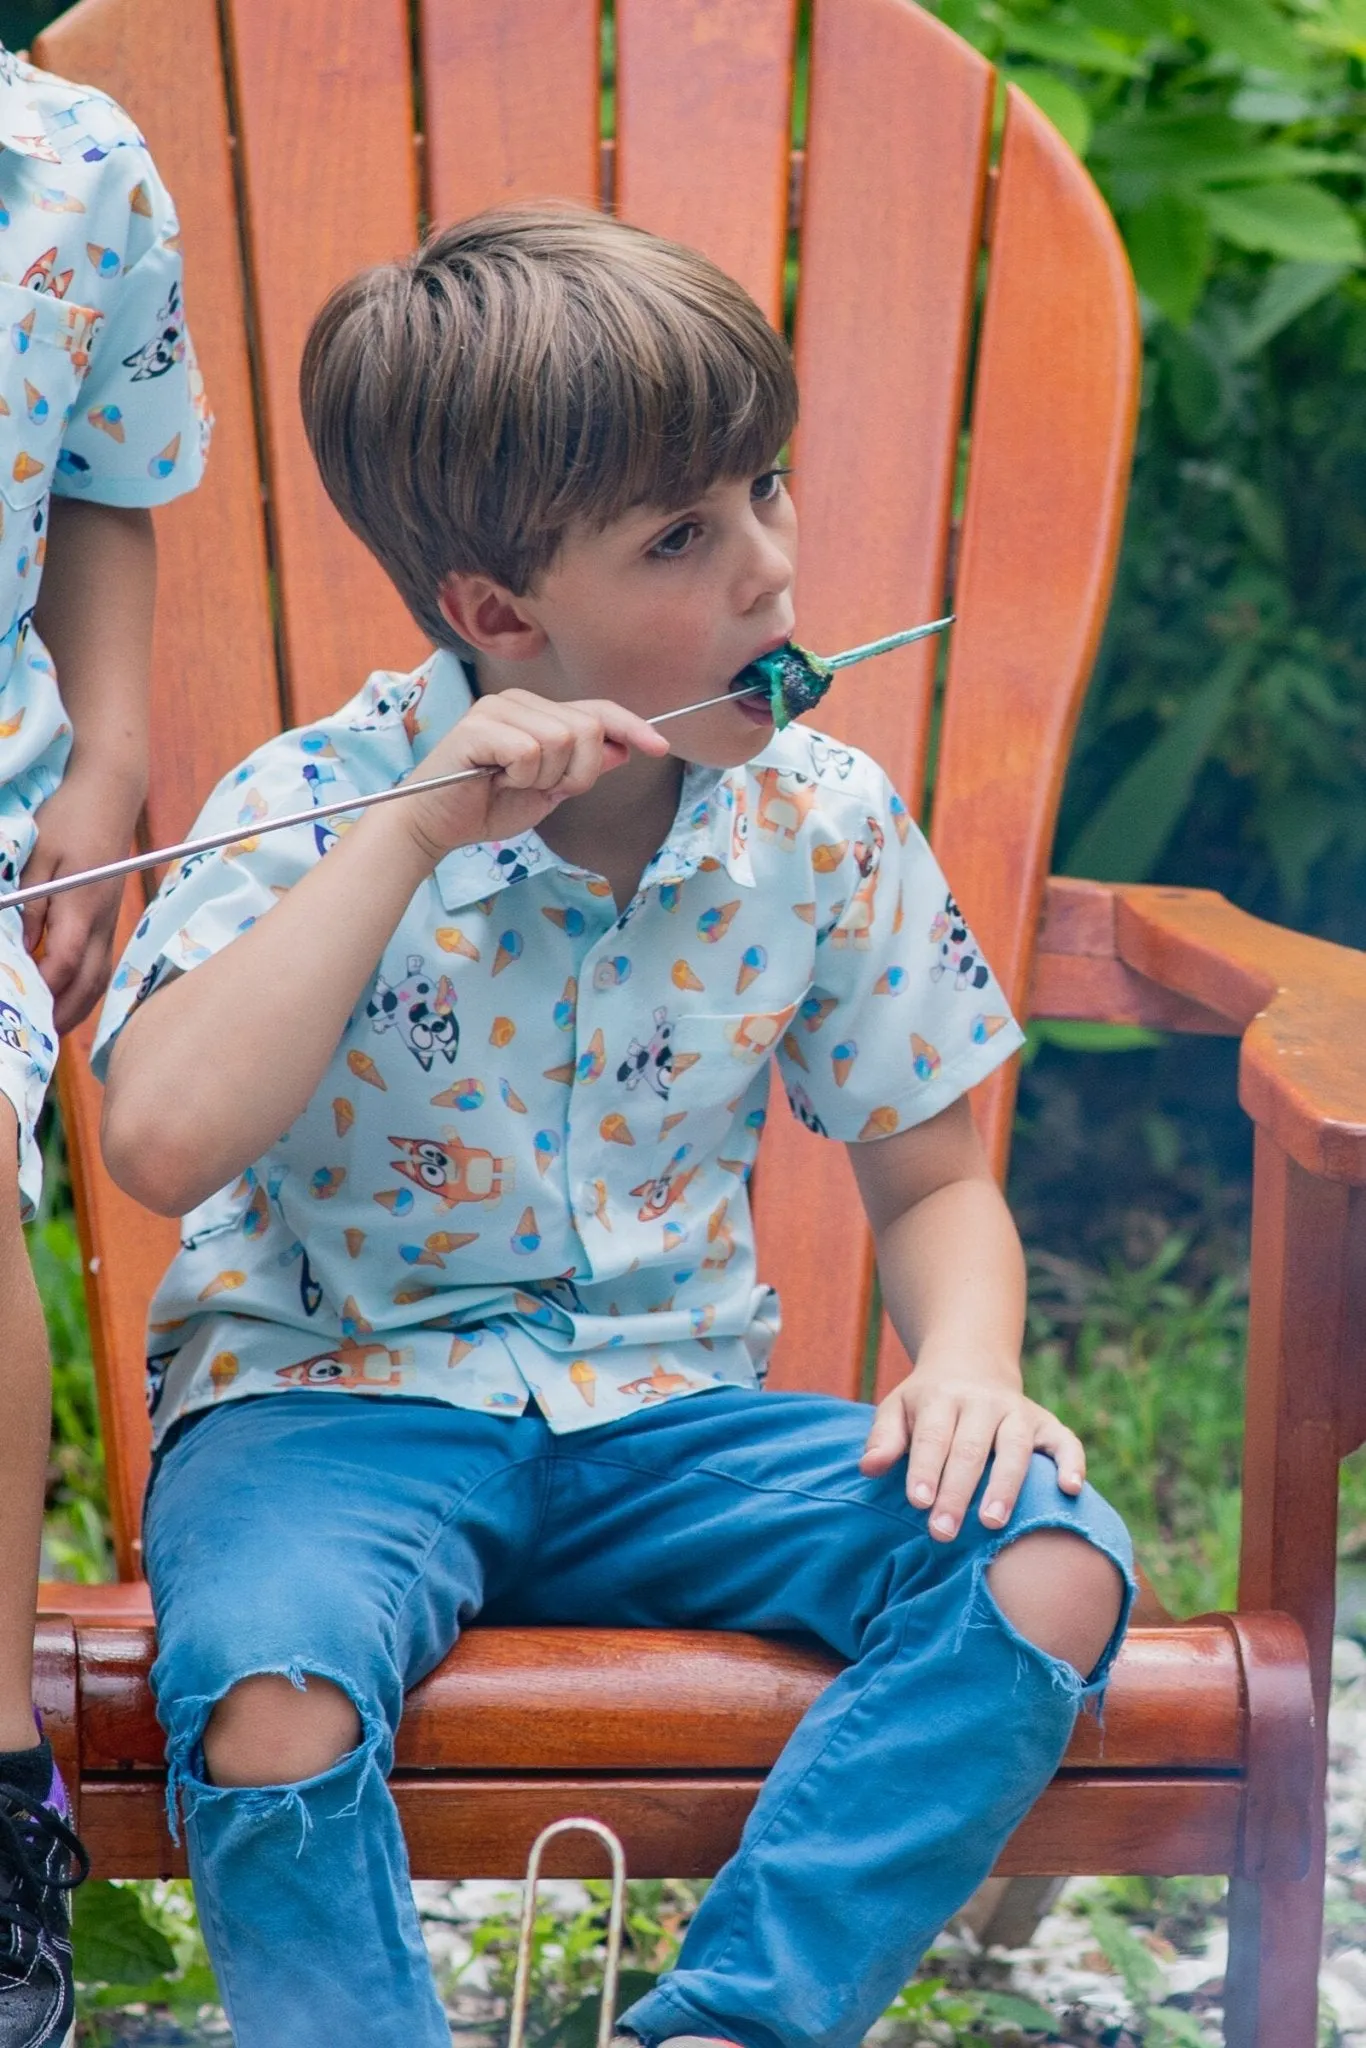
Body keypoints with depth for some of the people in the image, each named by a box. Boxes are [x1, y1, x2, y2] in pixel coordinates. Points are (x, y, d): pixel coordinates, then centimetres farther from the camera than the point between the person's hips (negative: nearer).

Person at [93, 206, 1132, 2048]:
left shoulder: (824, 827, -1)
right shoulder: (317, 809, -11)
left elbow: (933, 1185, 11)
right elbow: (164, 1144, -29)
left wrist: (967, 1363, -12)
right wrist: (412, 835, -28)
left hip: (666, 1413, 4)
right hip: (339, 1399, -3)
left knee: (1052, 1567, -22)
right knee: (266, 1700, -36)